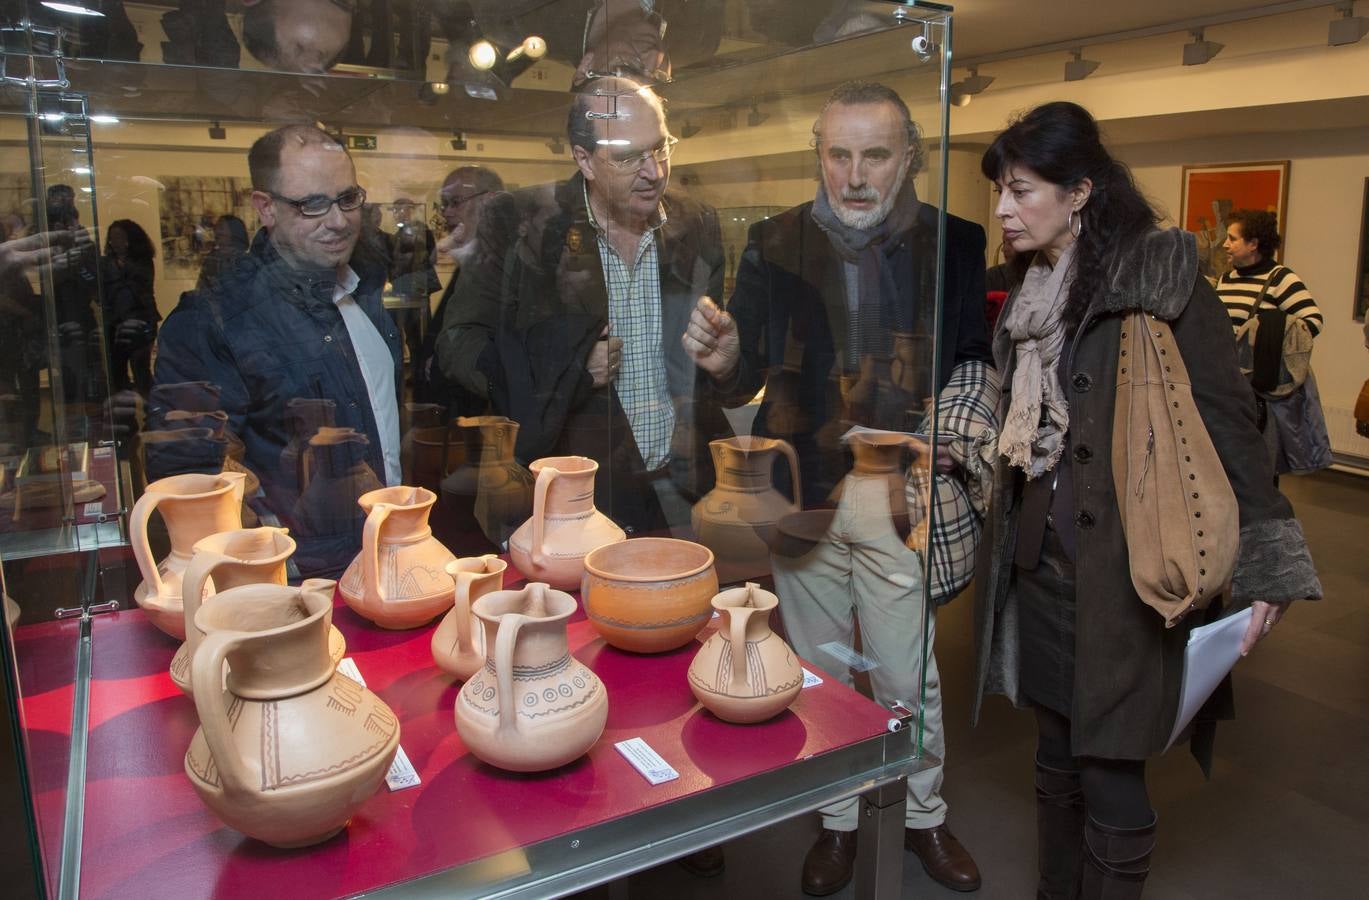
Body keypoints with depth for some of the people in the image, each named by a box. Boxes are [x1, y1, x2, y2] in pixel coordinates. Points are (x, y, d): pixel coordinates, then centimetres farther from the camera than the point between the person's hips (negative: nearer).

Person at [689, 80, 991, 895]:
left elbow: (976, 359, 3)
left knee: (910, 675, 9)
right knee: (818, 672, 16)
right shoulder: (776, 244, 0)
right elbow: (747, 382, 1)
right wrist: (725, 360, -21)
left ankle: (927, 816, 36)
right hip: (802, 490, 2)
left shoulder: (953, 243, -2)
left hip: (899, 494, -1)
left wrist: (967, 397, -18)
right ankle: (837, 820, 37)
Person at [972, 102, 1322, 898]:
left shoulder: (1161, 277, -10)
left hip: (1122, 575, -7)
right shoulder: (1032, 296, 12)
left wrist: (1265, 567, -13)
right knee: (1058, 766, 18)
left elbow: (1228, 422, -12)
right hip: (1040, 564, 7)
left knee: (1111, 786, 2)